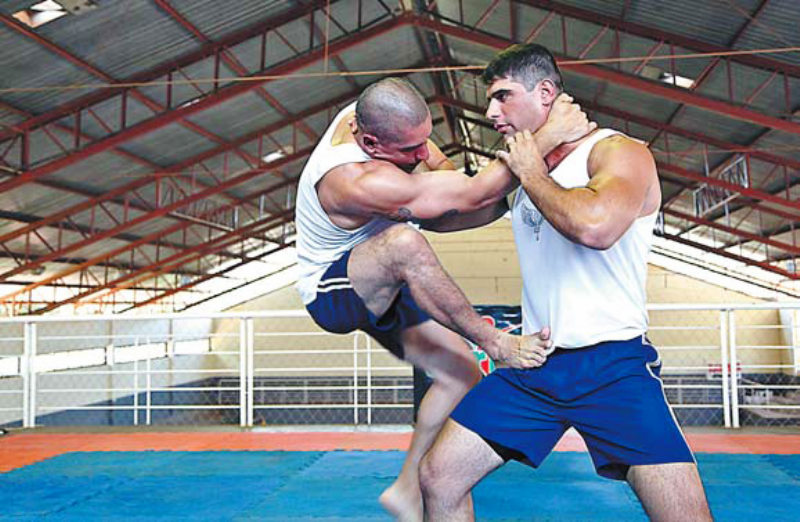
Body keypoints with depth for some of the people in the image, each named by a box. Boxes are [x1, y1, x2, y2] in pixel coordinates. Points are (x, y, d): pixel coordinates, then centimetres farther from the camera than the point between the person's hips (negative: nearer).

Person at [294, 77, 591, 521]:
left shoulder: (366, 113, -13)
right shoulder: (360, 183, -37)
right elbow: (477, 193, -35)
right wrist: (548, 136, -31)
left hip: (379, 281, 9)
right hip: (332, 294, -9)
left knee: (461, 374, 1)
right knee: (404, 242, -41)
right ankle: (497, 344, -28)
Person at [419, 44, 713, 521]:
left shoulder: (619, 151, -7)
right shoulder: (524, 168, 15)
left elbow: (595, 226, -29)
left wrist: (532, 175, -13)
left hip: (613, 362, -6)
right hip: (532, 363, 6)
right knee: (438, 479, 2)